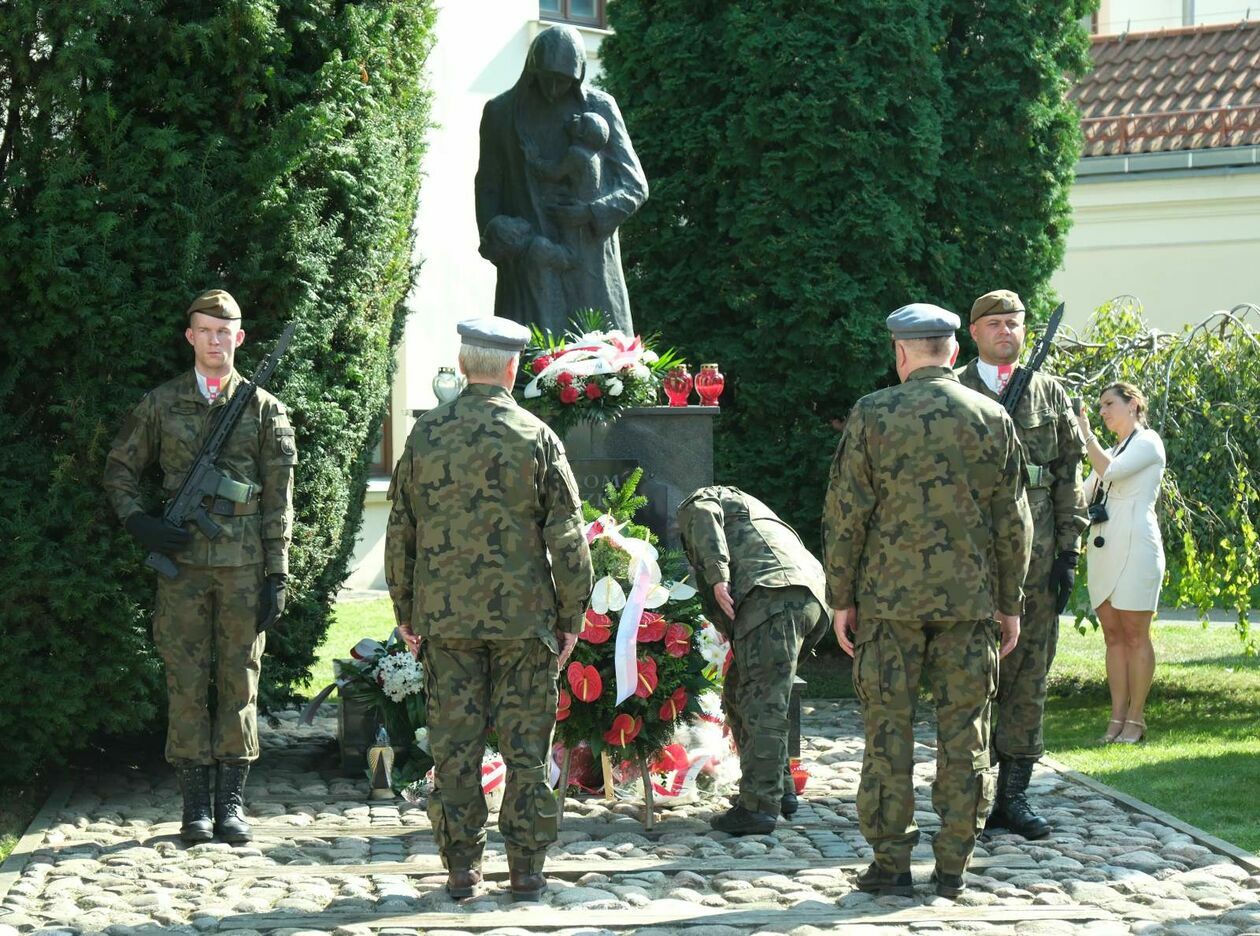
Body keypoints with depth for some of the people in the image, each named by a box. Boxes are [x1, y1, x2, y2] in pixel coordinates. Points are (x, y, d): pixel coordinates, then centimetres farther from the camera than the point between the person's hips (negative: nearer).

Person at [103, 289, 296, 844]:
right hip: (182, 563, 0)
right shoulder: (161, 405, 7)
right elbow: (119, 469, 15)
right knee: (186, 683, 1)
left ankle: (231, 801, 9)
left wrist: (276, 575, -2)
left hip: (244, 567, 0)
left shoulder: (264, 410, 5)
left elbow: (278, 502, 4)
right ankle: (195, 804, 6)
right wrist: (140, 523, -2)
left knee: (239, 682, 2)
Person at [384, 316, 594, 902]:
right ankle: (525, 869, 7)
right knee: (526, 745, 5)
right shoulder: (536, 437, -4)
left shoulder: (426, 434, 2)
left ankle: (461, 868, 9)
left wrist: (405, 610, 17)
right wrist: (571, 616, 5)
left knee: (454, 744, 6)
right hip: (523, 614, -2)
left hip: (445, 614, 2)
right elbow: (566, 536, -4)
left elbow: (400, 531, 7)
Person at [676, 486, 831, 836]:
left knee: (762, 703, -12)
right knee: (739, 695, 18)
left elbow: (705, 518, -5)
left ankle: (758, 807, -17)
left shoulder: (696, 501, 23)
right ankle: (780, 791, 20)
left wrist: (717, 577, -15)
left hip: (774, 593, -8)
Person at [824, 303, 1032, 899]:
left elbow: (846, 515, -3)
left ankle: (890, 863, 5)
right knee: (964, 732, 6)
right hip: (969, 601, 2)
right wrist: (1010, 604, 13)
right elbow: (1012, 522, 6)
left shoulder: (871, 415, -3)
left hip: (890, 598, -2)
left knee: (888, 730, 4)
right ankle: (953, 867, 8)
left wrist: (841, 598, 4)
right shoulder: (992, 420, 4)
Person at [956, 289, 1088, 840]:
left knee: (1029, 675, 4)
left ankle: (1014, 794, 11)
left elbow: (1070, 474, 11)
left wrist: (1068, 551, 4)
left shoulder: (1050, 394, 12)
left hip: (1037, 556, 3)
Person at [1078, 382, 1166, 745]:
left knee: (1134, 635, -6)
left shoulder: (1148, 442, -1)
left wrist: (1086, 433, -9)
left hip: (1134, 547, -8)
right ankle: (1117, 717, 4)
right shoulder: (1112, 449, 23)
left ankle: (1136, 718, -4)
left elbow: (1110, 471, -17)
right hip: (1102, 548, 8)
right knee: (1113, 636, 4)